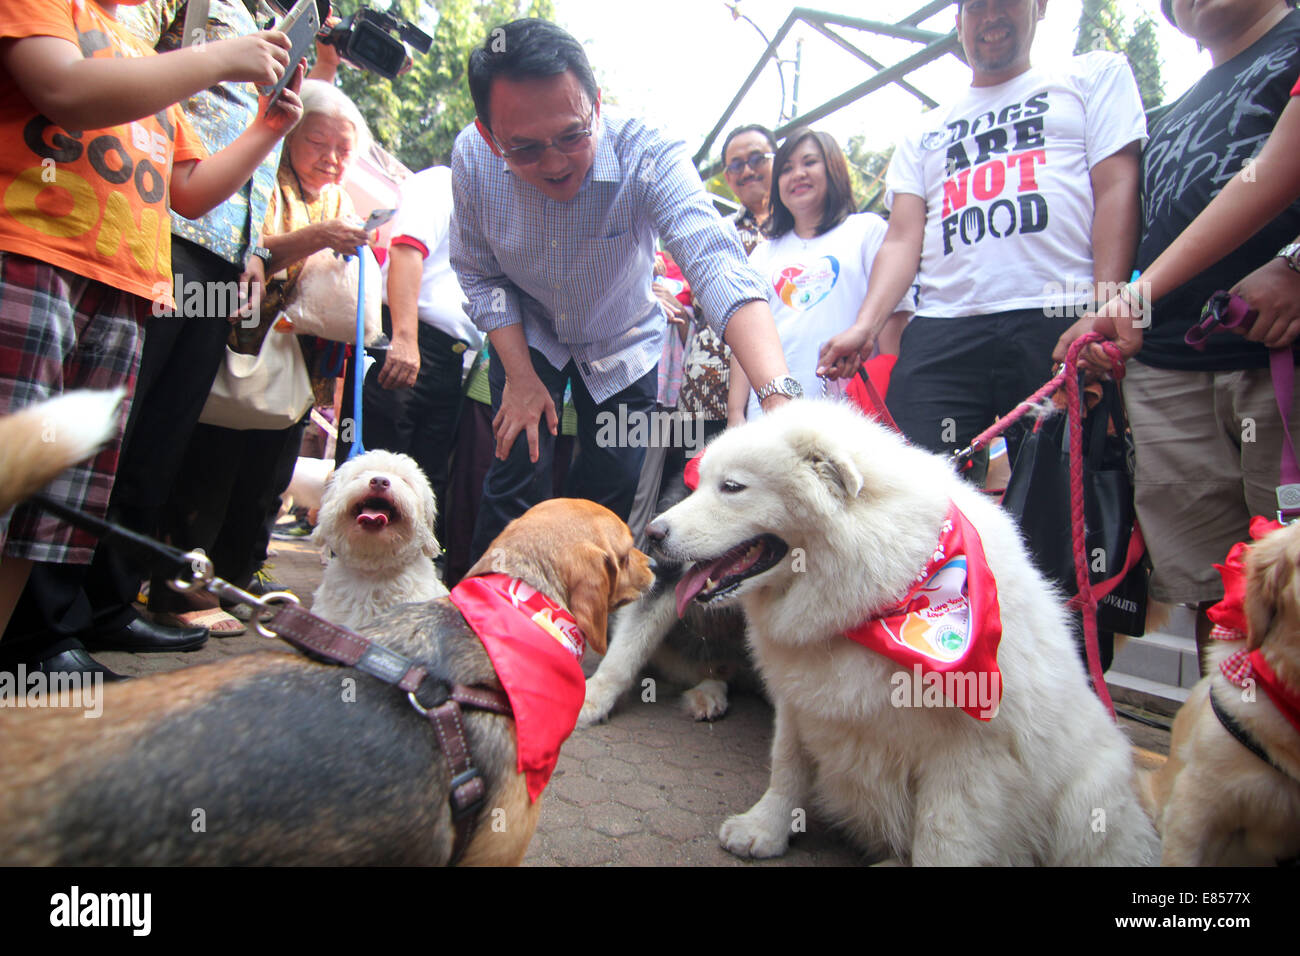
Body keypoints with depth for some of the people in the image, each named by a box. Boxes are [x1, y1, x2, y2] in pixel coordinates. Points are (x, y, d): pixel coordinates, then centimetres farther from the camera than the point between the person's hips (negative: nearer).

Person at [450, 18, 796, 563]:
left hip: (624, 343, 0)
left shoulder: (648, 155, -33)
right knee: (517, 479, -8)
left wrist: (778, 394, -63)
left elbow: (718, 264, -48)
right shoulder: (472, 157, -23)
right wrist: (520, 376, -18)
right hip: (528, 338, 1)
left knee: (612, 495, 3)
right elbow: (480, 274, -9)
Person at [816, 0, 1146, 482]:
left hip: (1059, 321, -1)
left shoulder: (1095, 74, 21)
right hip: (940, 335, 2)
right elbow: (903, 238, 13)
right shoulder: (925, 132, 27)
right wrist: (865, 325, -6)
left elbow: (1117, 189, 7)